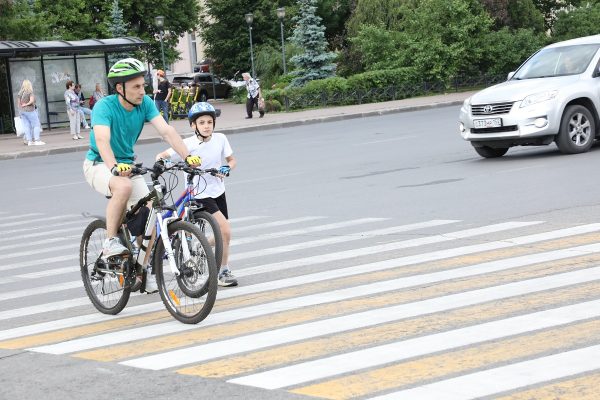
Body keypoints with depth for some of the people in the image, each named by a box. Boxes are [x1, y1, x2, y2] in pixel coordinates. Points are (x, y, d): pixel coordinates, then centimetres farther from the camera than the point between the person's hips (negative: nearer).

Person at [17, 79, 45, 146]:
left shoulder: (20, 93, 7)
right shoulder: (30, 92, -12)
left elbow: (19, 103, 10)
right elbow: (32, 101, -24)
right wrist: (26, 105, -9)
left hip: (22, 111, 7)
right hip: (30, 110, -7)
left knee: (27, 126, 7)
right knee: (36, 125, -2)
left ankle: (29, 141, 4)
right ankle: (37, 140, -9)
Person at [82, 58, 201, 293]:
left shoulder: (144, 103, -10)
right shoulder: (104, 106, -24)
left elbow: (166, 130, -19)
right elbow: (102, 140, -39)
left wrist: (187, 156, -33)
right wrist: (115, 167, -57)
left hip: (127, 164, 5)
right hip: (99, 165, -5)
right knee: (123, 186, -38)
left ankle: (146, 270, 4)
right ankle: (110, 243, -22)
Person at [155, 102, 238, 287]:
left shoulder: (220, 139, -6)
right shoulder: (188, 144, -16)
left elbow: (231, 160, 6)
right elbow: (162, 155, -11)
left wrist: (227, 168, -15)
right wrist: (161, 161, -34)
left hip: (217, 191, 5)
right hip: (199, 195, -5)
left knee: (225, 235, 9)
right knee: (225, 231, -17)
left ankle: (223, 272, 25)